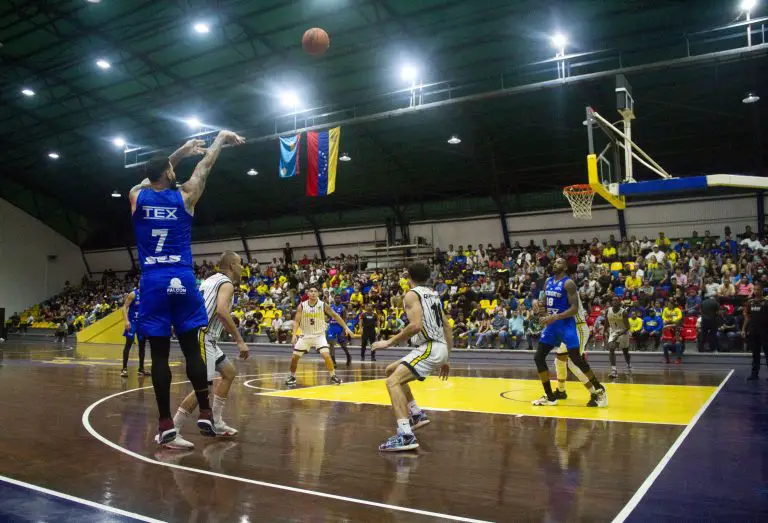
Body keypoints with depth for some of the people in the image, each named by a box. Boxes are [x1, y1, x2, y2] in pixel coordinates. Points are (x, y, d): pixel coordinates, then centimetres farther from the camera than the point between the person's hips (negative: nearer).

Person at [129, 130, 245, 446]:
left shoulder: (137, 196, 6)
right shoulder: (185, 196, 2)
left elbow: (152, 178, 27)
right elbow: (205, 167, 16)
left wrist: (181, 152, 35)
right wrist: (221, 138, 31)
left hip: (153, 281, 1)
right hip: (182, 280, -1)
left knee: (159, 353, 1)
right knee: (192, 349, 5)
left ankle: (166, 423, 3)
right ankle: (205, 414, 6)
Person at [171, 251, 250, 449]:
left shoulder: (211, 280, 19)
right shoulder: (226, 283, -10)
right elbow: (221, 310, -28)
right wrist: (239, 340, -27)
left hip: (204, 337, 11)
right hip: (202, 337, -11)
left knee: (230, 373, 20)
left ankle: (216, 422, 23)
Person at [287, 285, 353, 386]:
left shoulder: (323, 305, -10)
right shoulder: (302, 306, -8)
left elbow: (335, 315, 0)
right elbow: (297, 321, -7)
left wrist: (346, 327, -2)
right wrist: (294, 334, -22)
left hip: (319, 335, -2)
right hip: (305, 335, 2)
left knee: (326, 355, -19)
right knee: (295, 357, 1)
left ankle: (333, 376, -2)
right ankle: (292, 377, 23)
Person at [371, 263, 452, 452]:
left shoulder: (412, 294, -6)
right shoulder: (432, 294, 21)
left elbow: (416, 325, -22)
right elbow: (447, 328, 21)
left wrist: (390, 342, -14)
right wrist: (446, 360, 26)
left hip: (430, 348, -9)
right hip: (439, 348, 9)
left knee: (393, 381, -17)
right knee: (391, 370, 21)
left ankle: (406, 435, -29)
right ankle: (417, 415, 21)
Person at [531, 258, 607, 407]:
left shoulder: (568, 283, -13)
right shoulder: (548, 282, 11)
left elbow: (575, 308, -19)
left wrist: (555, 318, -26)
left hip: (566, 324, -8)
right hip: (552, 325, 8)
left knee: (576, 360, -9)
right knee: (538, 358, 2)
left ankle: (599, 391, 11)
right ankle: (549, 396, 10)